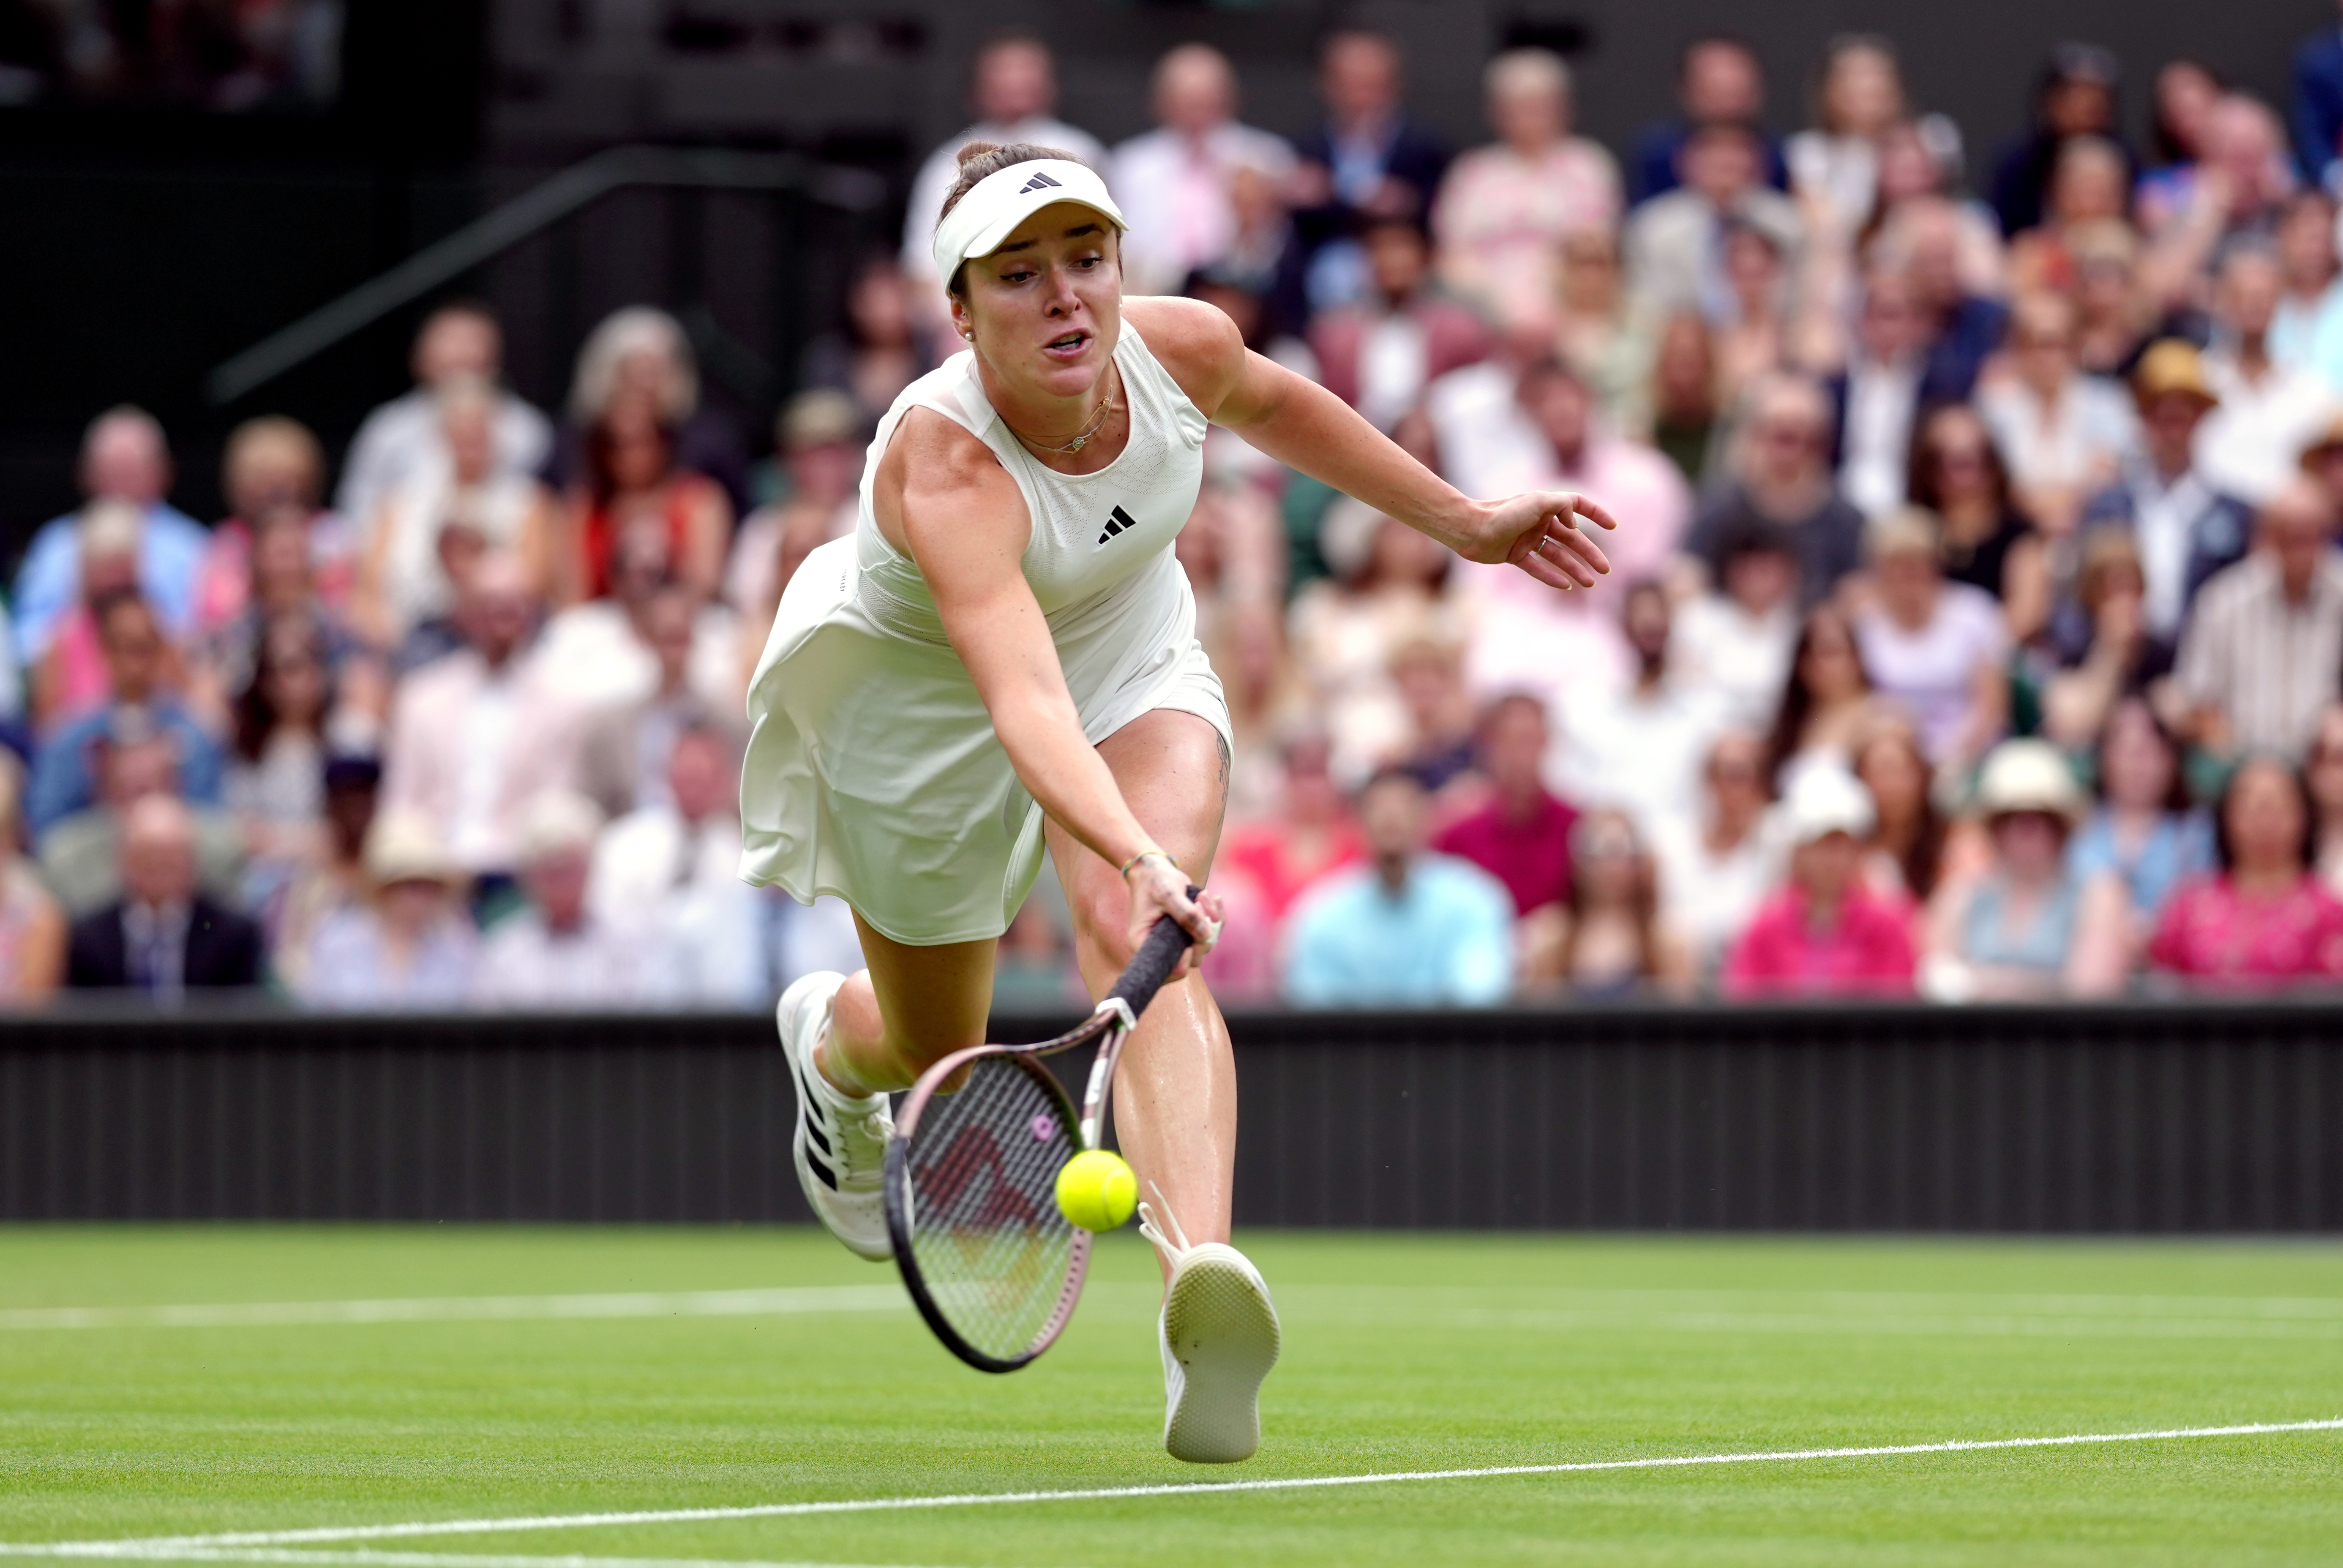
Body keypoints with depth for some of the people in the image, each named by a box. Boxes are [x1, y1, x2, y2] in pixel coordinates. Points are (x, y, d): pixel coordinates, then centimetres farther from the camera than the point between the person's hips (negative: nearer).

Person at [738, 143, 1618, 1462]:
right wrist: (1134, 859, -71)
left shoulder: (1181, 347, -25)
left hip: (1133, 658, 3)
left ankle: (1201, 1279, -48)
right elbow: (1024, 703, -55)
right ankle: (830, 1031, 57)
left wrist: (1464, 522, 8)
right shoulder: (946, 470, -41)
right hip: (923, 697, -3)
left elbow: (1269, 401, 3)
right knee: (936, 1057, 16)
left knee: (1150, 952, -27)